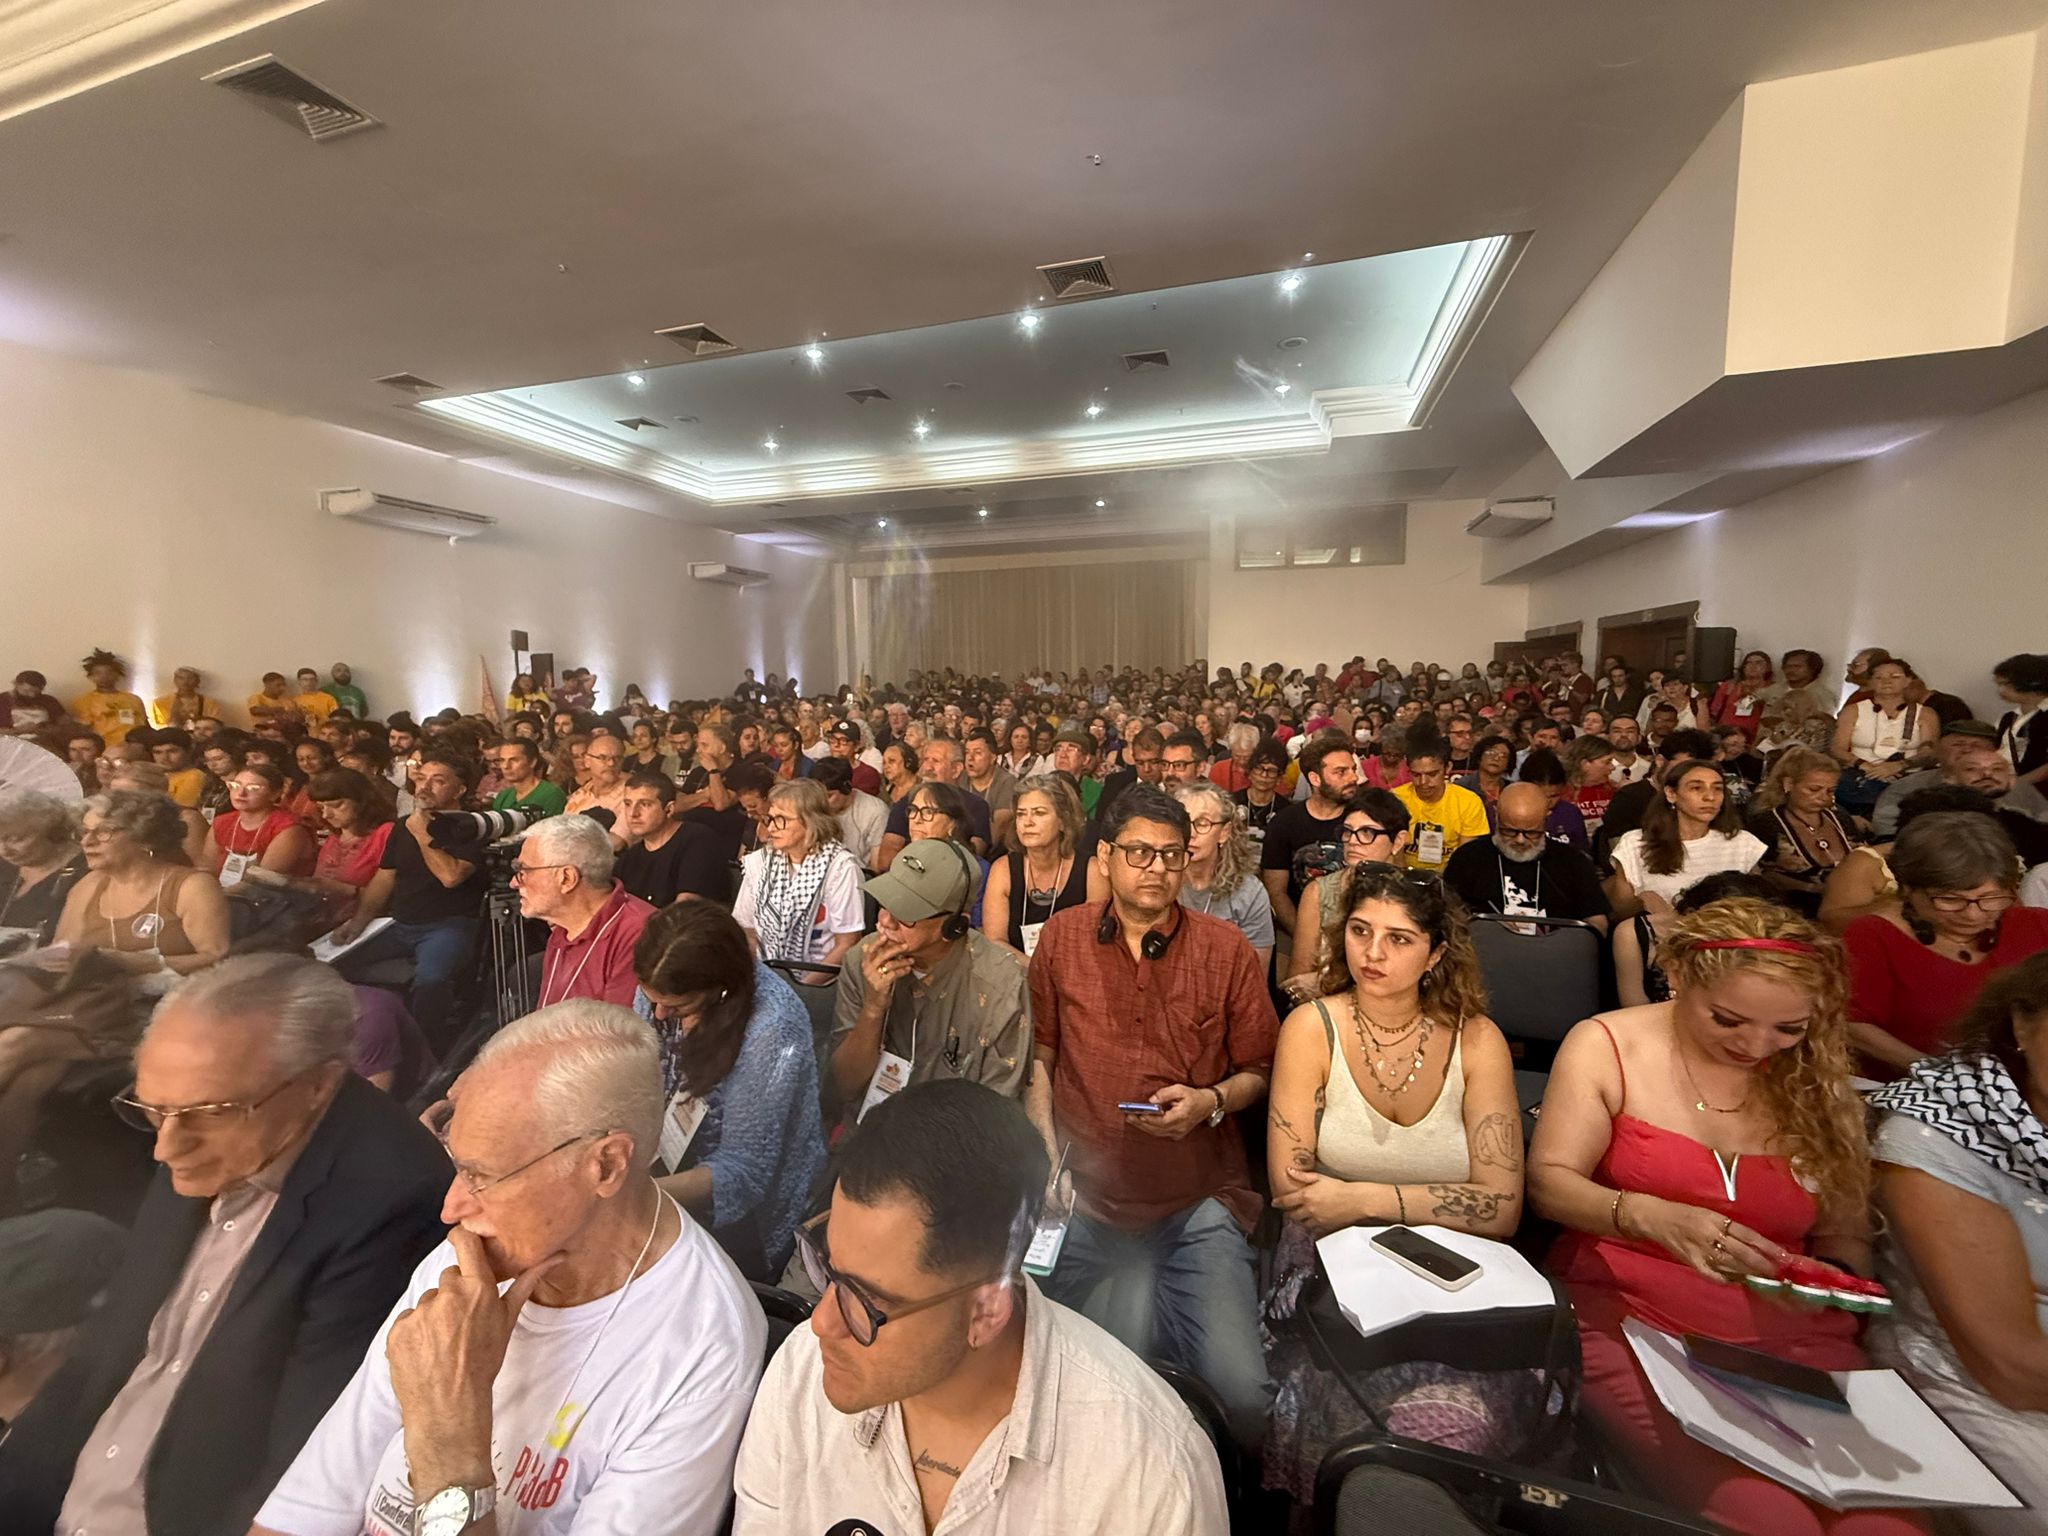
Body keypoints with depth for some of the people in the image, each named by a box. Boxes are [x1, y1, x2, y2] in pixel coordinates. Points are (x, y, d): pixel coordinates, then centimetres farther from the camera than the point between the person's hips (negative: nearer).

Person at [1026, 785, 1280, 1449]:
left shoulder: (1225, 948, -4)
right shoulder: (1062, 936, 0)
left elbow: (1259, 1071, 5)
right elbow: (1039, 1055, 9)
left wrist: (1210, 1102, -15)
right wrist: (1048, 1158, 0)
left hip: (1200, 1198, -1)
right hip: (1087, 1194, 2)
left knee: (1241, 1392, -12)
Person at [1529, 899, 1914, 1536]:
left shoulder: (1816, 1078, 8)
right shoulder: (1606, 1046, -3)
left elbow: (1845, 1235, 14)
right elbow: (1548, 1181, -7)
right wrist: (1658, 1219, -24)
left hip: (1789, 1334, 4)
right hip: (1629, 1312, -3)